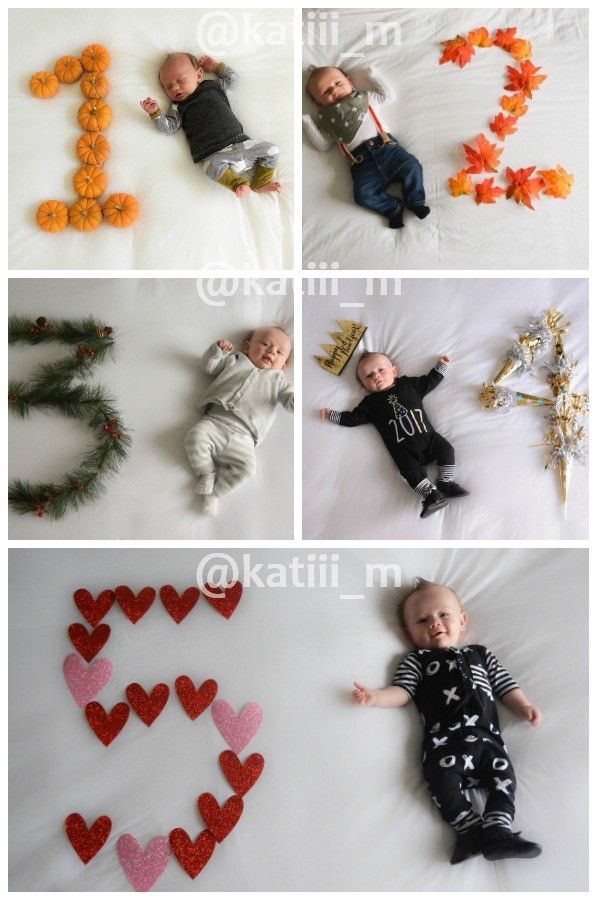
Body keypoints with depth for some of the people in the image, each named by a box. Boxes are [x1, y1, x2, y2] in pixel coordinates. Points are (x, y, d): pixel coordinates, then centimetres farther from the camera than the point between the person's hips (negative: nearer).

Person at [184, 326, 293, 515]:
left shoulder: (277, 379, 22)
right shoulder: (236, 361, 25)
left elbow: (289, 400, 9)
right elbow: (209, 366, 26)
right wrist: (218, 350, 7)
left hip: (242, 436, 0)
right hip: (215, 419, 1)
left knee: (247, 466, -24)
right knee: (195, 437, -29)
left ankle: (213, 493, -11)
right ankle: (207, 474, -9)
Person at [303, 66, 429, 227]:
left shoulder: (363, 97, 22)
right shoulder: (326, 119, 21)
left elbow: (388, 96, 23)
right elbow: (323, 145, 16)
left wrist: (373, 76, 21)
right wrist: (307, 123, 10)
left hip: (386, 147, 1)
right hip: (361, 161, 0)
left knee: (411, 167, -21)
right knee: (364, 195, -24)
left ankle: (415, 202, -2)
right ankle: (394, 208, -5)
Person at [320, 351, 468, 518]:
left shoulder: (408, 384, 17)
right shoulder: (370, 403, 13)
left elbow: (429, 382, 26)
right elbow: (353, 418, 14)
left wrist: (441, 365, 27)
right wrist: (332, 415, 11)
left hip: (428, 436, 2)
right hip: (404, 450, -2)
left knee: (446, 449, -18)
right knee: (410, 468, -26)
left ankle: (446, 484, -14)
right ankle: (431, 494, -29)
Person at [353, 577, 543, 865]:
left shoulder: (480, 654, 28)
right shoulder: (417, 659, 19)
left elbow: (504, 685, 26)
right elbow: (403, 691, 6)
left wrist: (525, 707, 8)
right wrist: (375, 696, -13)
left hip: (487, 736, 3)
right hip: (444, 739, -3)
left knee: (504, 776, -17)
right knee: (443, 779, -27)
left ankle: (498, 830, -19)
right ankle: (470, 828, -23)